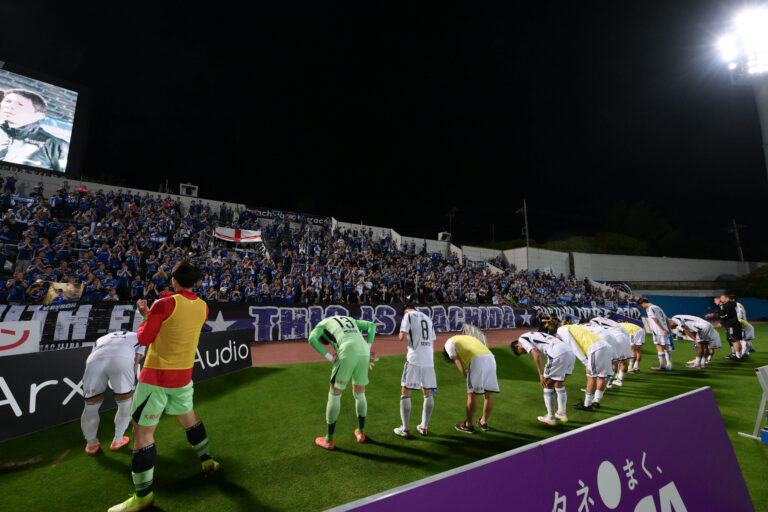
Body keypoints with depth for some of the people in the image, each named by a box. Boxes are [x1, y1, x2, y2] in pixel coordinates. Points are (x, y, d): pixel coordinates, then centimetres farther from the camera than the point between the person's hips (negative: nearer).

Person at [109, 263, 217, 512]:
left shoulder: (164, 304, -18)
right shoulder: (203, 307, -1)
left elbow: (144, 338, -10)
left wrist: (146, 316, 8)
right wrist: (151, 313, 19)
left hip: (156, 377, -6)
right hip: (183, 376, 6)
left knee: (142, 431, 7)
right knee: (188, 417, 25)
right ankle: (207, 461, 38)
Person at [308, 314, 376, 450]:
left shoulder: (322, 323, 21)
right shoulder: (350, 319, 36)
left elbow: (312, 339, -2)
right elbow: (372, 325, 27)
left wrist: (330, 358, -1)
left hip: (347, 354, -5)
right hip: (363, 353, 5)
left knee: (334, 395, 13)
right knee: (359, 394, 23)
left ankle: (329, 440, 22)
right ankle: (361, 433, 37)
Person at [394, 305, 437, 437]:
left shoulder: (408, 315, 2)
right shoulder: (428, 318, 20)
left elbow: (402, 337, -9)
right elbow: (432, 342, 19)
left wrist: (399, 337, 13)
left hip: (414, 359, -6)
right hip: (429, 361, 6)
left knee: (405, 392, 3)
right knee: (428, 393, 16)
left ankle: (405, 429, 6)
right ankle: (424, 427, 21)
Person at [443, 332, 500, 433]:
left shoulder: (449, 342, 19)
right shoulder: (468, 337, 37)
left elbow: (459, 364, 8)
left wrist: (469, 382, 10)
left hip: (477, 360, -7)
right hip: (490, 357, 7)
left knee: (472, 395, 6)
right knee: (488, 394, 17)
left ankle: (469, 425, 19)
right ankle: (484, 423, 33)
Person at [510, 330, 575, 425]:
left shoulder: (522, 339, 9)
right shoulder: (534, 335, 32)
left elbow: (536, 355, -8)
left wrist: (541, 374, -6)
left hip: (558, 353, -8)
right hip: (571, 353, 8)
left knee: (548, 384, 9)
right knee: (559, 384, 24)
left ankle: (551, 417, 18)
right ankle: (562, 414, 34)